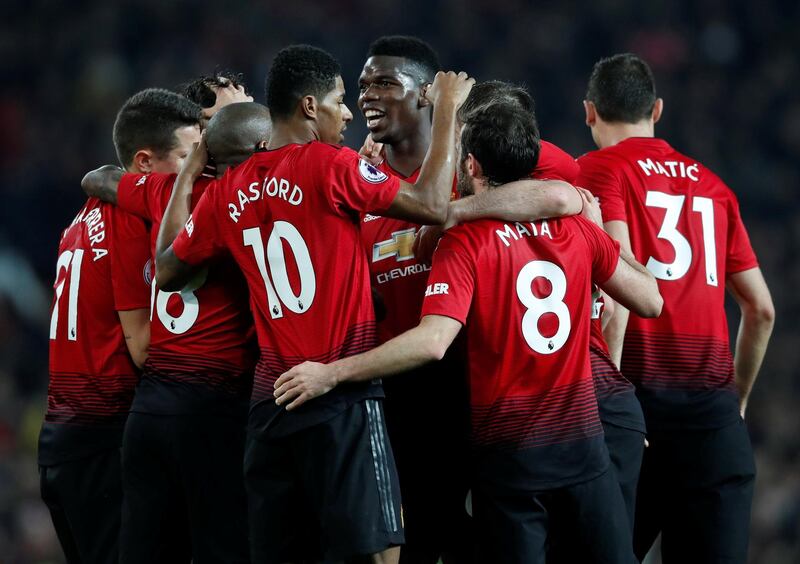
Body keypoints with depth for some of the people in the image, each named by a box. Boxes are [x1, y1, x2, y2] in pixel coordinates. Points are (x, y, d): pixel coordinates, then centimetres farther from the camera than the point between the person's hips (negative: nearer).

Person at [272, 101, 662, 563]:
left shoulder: (466, 242, -10)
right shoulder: (577, 229, 1)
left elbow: (433, 342, -22)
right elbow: (650, 302, 9)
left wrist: (331, 374, -18)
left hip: (510, 452, -3)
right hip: (582, 439, 3)